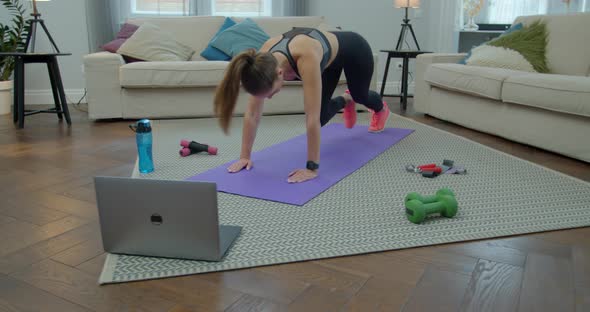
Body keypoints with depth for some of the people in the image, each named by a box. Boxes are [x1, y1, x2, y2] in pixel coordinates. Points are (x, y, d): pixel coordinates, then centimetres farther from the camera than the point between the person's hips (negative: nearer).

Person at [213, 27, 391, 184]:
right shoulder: (263, 62, -34)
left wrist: (312, 167, -46)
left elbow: (312, 118, -49)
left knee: (360, 95, 25)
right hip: (330, 58, 4)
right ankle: (346, 100, 44)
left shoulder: (306, 57, -50)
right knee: (322, 117, 8)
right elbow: (252, 114, -27)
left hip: (352, 49, -4)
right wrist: (244, 156, -26)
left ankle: (381, 109, 64)